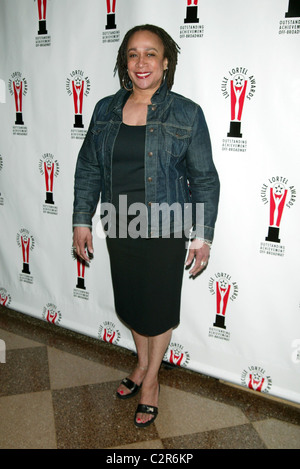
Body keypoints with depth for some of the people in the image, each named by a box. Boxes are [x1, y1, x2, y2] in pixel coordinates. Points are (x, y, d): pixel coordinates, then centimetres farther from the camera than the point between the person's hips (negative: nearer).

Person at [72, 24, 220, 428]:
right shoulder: (106, 111, 2)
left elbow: (204, 179, -5)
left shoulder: (187, 114, -7)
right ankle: (142, 364, 46)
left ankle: (151, 379, 35)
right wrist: (81, 220, 4)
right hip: (119, 229, 4)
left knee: (159, 308, 11)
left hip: (165, 231, -3)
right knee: (129, 304, 18)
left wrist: (203, 236, -8)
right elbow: (88, 168, 8)